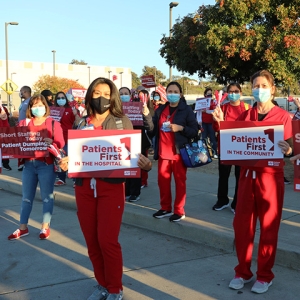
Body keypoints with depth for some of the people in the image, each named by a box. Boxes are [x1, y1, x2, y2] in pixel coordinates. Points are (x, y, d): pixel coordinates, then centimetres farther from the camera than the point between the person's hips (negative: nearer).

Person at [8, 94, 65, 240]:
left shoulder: (53, 124, 0)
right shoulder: (24, 123, 10)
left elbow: (61, 143, -8)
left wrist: (51, 142, -27)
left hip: (46, 164, -4)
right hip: (29, 163, 4)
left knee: (47, 196, 3)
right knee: (26, 196, 9)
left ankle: (45, 227, 13)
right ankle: (23, 228, 18)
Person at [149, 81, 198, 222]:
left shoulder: (186, 110, -1)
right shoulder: (160, 110, 11)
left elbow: (195, 131, -6)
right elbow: (153, 130, 9)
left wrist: (181, 128, -19)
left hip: (179, 151, -4)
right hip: (163, 151, 4)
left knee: (179, 181, 3)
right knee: (162, 180, 7)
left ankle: (179, 211, 11)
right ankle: (165, 208, 22)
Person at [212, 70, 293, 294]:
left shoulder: (283, 116, -4)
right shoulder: (245, 115, 8)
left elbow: (290, 149, -4)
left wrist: (287, 150, -27)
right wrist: (221, 122, -5)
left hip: (270, 176, -4)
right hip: (247, 174, 4)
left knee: (268, 227, 5)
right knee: (242, 225, 7)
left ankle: (265, 275, 19)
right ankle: (243, 271, 23)